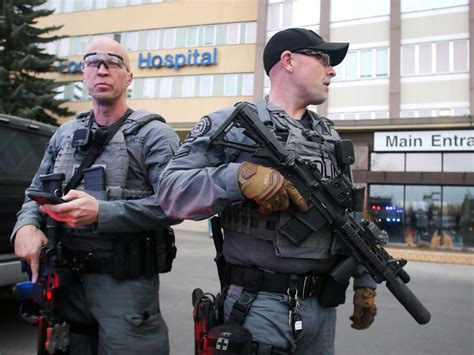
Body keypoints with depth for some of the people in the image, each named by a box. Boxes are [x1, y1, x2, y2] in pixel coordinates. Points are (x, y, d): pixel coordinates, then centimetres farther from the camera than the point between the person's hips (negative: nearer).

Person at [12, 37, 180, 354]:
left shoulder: (153, 134, -5)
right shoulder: (65, 134, 13)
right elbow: (36, 193, 15)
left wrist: (101, 213, -25)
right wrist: (26, 225, -8)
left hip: (126, 285, -5)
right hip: (67, 282, 5)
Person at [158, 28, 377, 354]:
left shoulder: (330, 136, 13)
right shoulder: (234, 123, -6)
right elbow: (171, 190, -14)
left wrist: (365, 281, 11)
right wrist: (240, 177, -28)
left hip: (322, 304, 7)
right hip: (259, 304, -6)